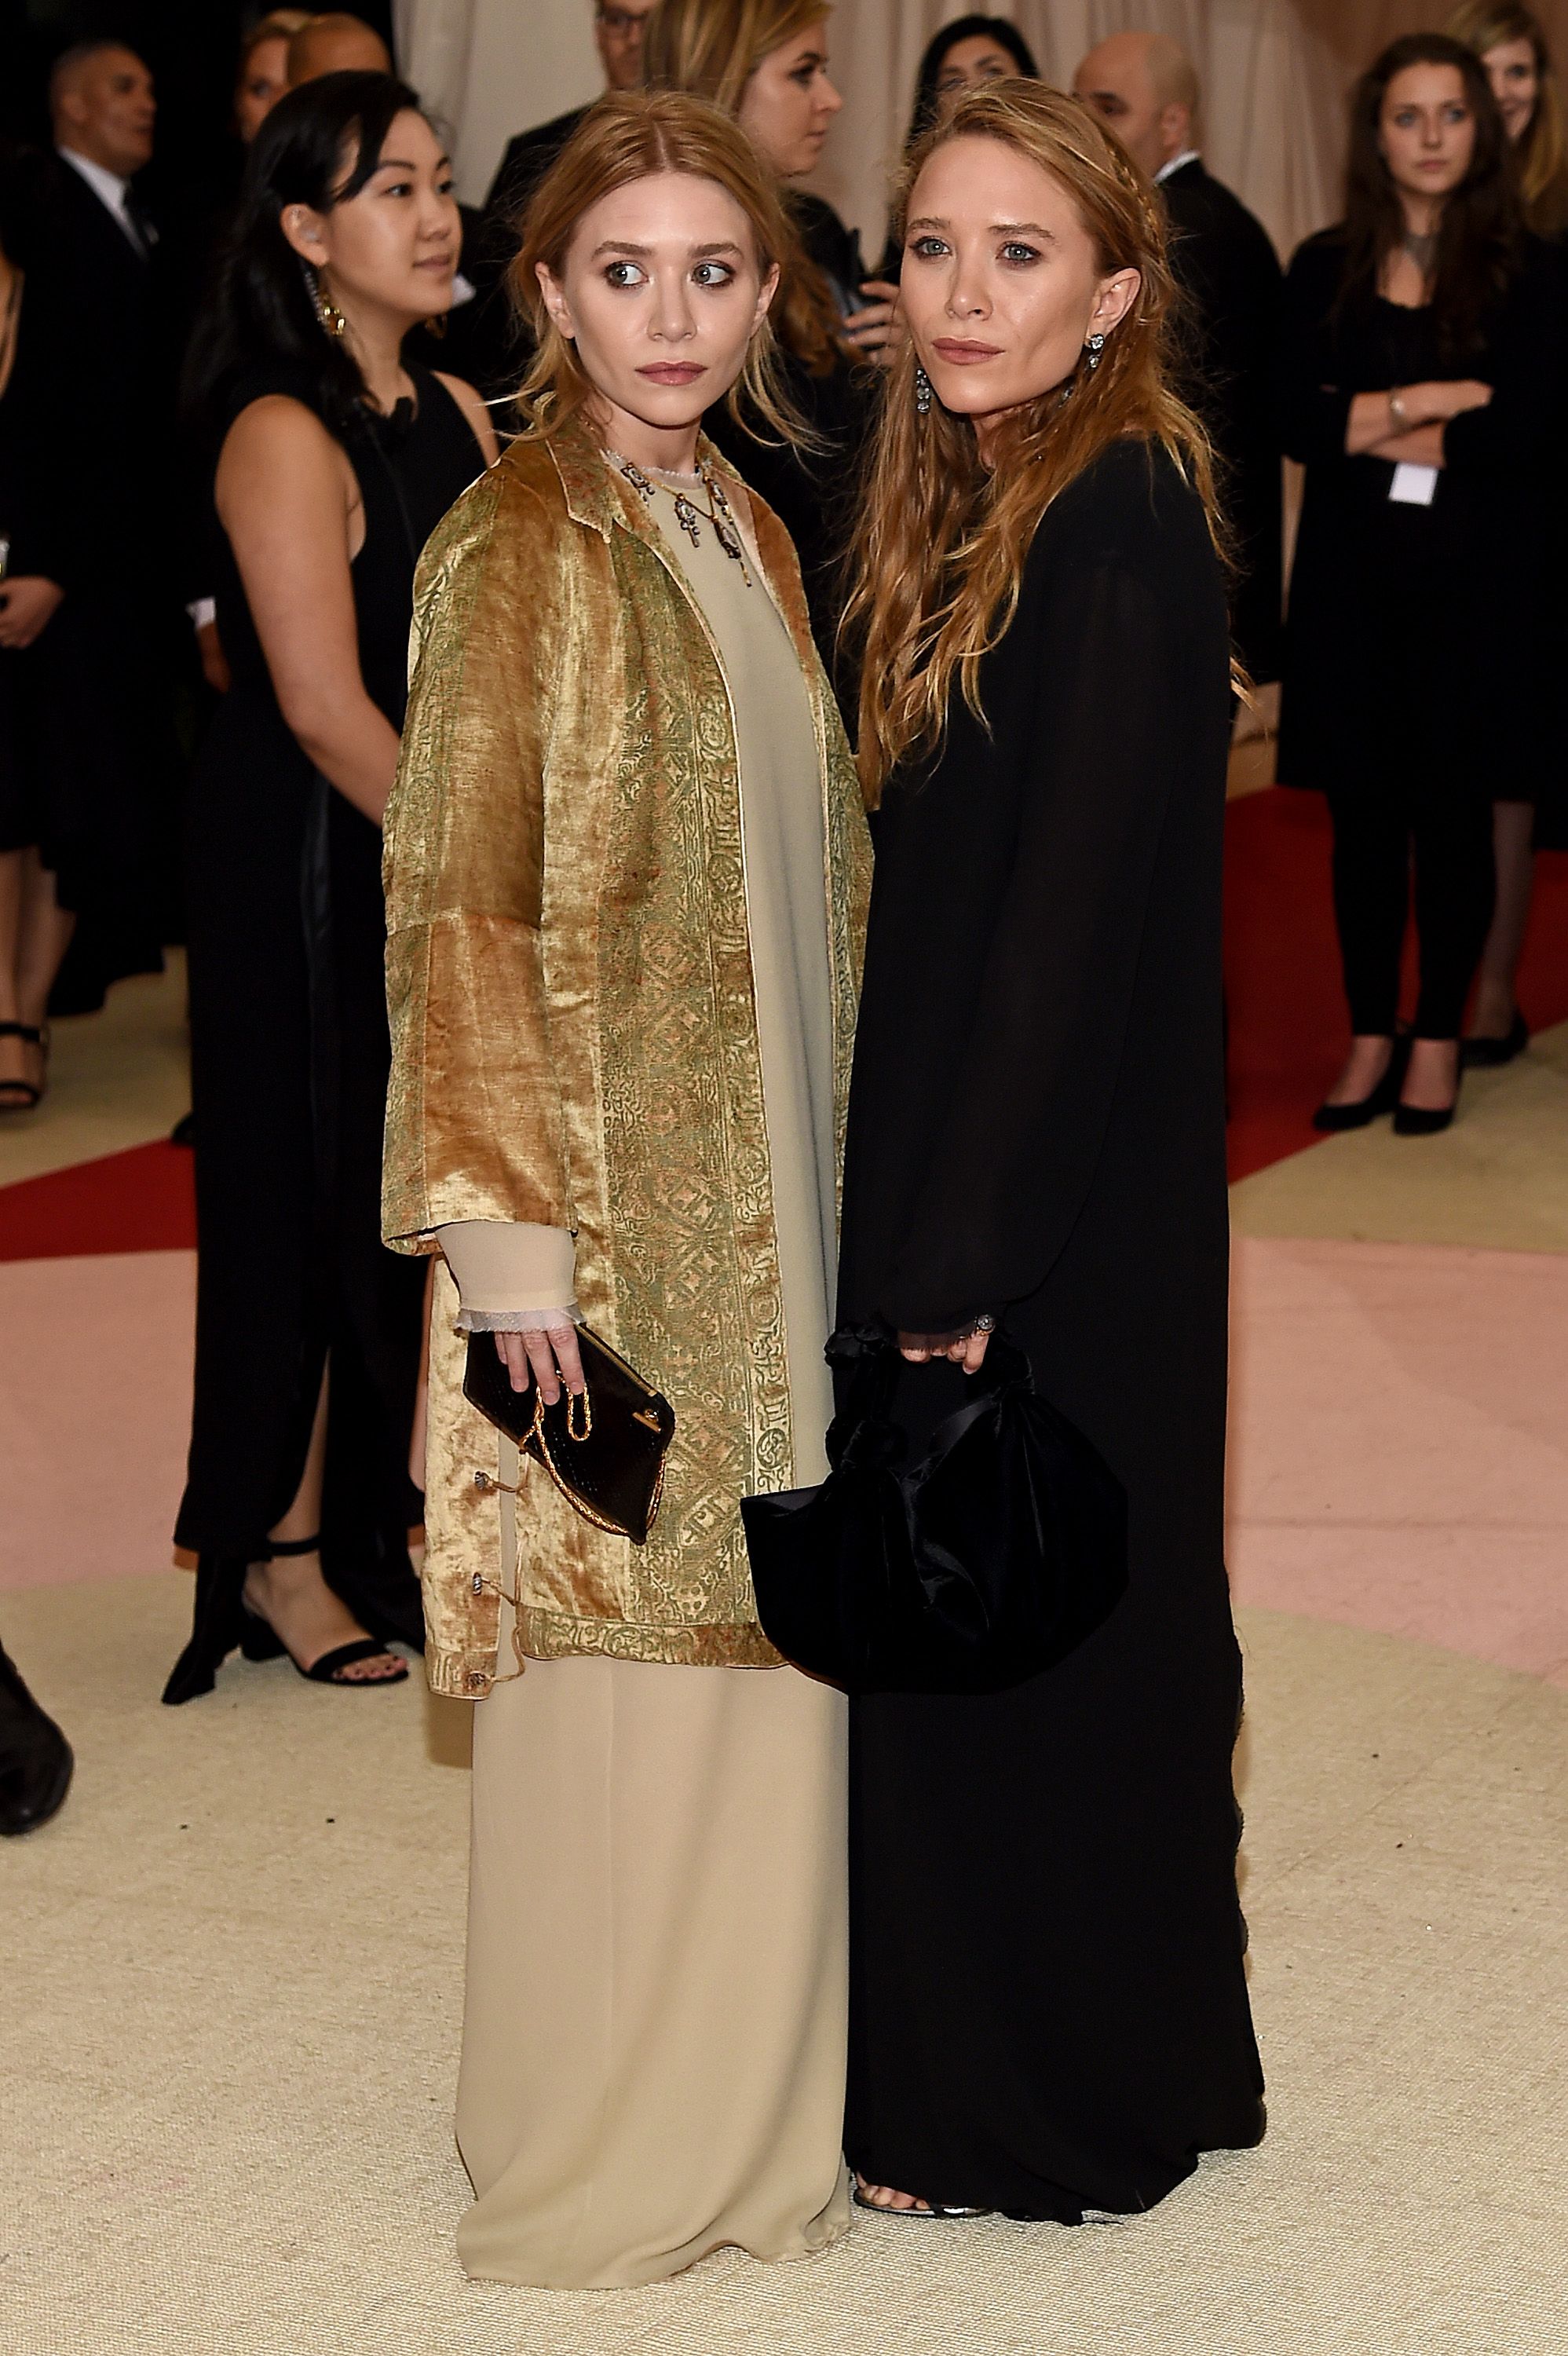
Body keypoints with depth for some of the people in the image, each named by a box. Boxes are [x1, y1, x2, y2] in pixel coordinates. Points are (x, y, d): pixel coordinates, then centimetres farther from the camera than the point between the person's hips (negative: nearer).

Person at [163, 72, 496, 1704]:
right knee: (310, 1198, 3)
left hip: (429, 860, 7)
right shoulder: (287, 436, -17)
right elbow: (326, 707, -20)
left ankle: (375, 1513, 25)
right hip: (307, 877, -7)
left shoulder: (456, 415, 8)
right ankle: (281, 1554, 17)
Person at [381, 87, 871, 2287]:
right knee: (615, 1665, 1)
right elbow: (463, 909, -14)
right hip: (605, 1203, -7)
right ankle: (597, 2153, 15)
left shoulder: (748, 532, 11)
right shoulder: (514, 545, -11)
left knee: (754, 1643, 14)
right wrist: (510, 1231, -18)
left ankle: (745, 2096, 28)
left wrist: (833, 1183, 14)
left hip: (770, 1198, 7)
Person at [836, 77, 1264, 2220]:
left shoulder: (1118, 530, -18)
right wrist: (915, 1220, 10)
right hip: (958, 1169, 9)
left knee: (1011, 1623, 4)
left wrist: (965, 1250, -20)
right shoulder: (973, 508, 10)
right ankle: (979, 2050, 33)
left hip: (1060, 1202, -9)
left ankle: (1032, 2115, 20)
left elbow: (1080, 908, -22)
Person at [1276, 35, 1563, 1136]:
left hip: (1479, 585, -2)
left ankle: (1440, 1040, 15)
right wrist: (1431, 403, -14)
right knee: (1363, 812, 5)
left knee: (1454, 809, 4)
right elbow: (1298, 424, -5)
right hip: (1354, 581, 2)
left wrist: (1371, 426, -8)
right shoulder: (1327, 271, 6)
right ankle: (1371, 1036, 16)